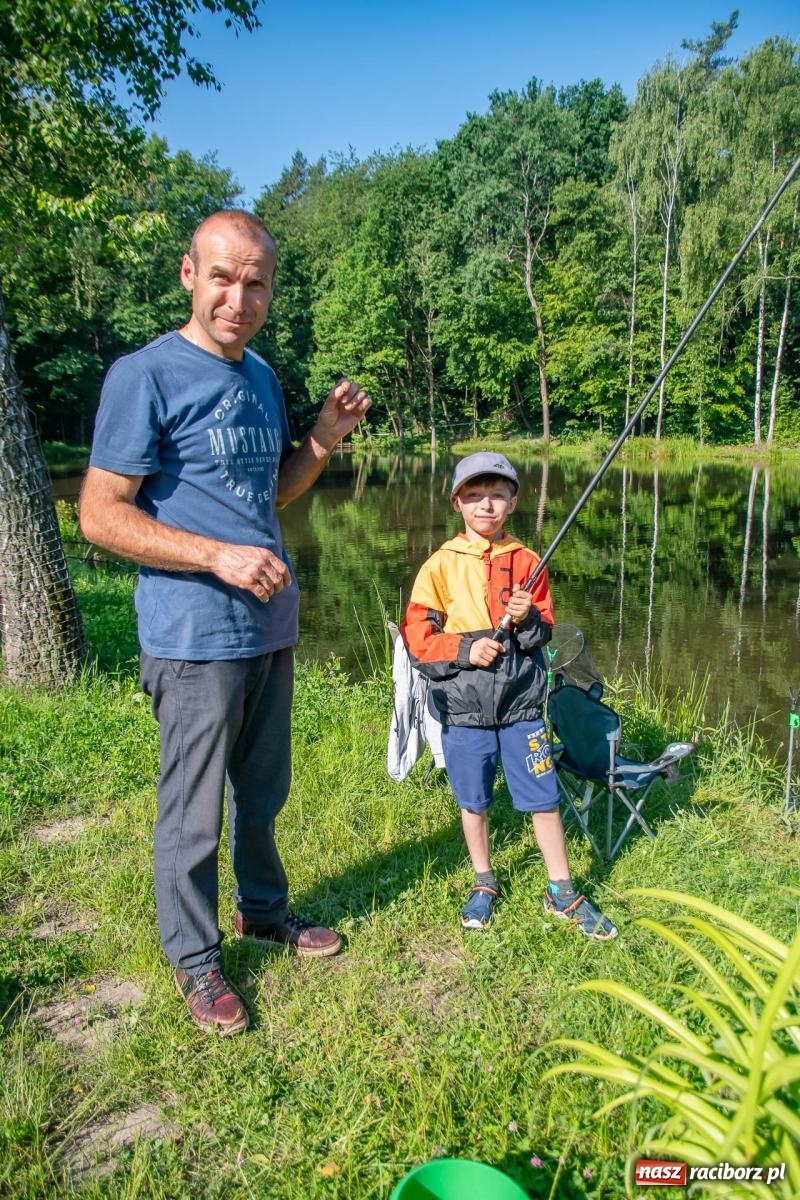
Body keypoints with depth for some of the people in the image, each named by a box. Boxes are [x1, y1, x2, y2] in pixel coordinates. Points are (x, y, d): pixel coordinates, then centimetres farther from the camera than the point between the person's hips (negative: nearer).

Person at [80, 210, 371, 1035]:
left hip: (271, 628, 7)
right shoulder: (145, 376, -12)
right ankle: (194, 960, 26)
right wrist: (220, 556, -23)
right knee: (193, 814, 6)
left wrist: (324, 439, 1)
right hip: (195, 642, -7)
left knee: (264, 791, 21)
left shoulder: (260, 376, 10)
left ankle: (263, 910, 42)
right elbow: (100, 515, -14)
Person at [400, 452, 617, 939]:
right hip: (464, 705, -1)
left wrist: (528, 619, -14)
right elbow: (417, 637, -4)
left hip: (521, 701, 1)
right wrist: (465, 649, -17)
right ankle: (485, 884, 35)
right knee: (473, 801, 13)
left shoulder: (527, 561, 2)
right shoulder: (441, 565, -3)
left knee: (545, 796, 5)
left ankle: (563, 893, 23)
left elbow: (544, 633, 7)